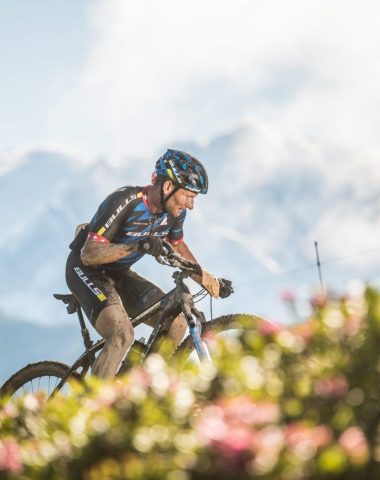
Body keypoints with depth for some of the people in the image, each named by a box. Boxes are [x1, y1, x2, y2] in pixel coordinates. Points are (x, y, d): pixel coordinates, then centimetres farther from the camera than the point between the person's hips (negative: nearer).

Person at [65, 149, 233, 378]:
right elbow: (89, 253, -32)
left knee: (176, 324, -8)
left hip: (120, 274, 8)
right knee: (122, 335, -31)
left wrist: (208, 280, 8)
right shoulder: (125, 202, -28)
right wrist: (135, 246, -46)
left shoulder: (174, 211, -7)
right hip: (87, 270, -8)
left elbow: (178, 246, 15)